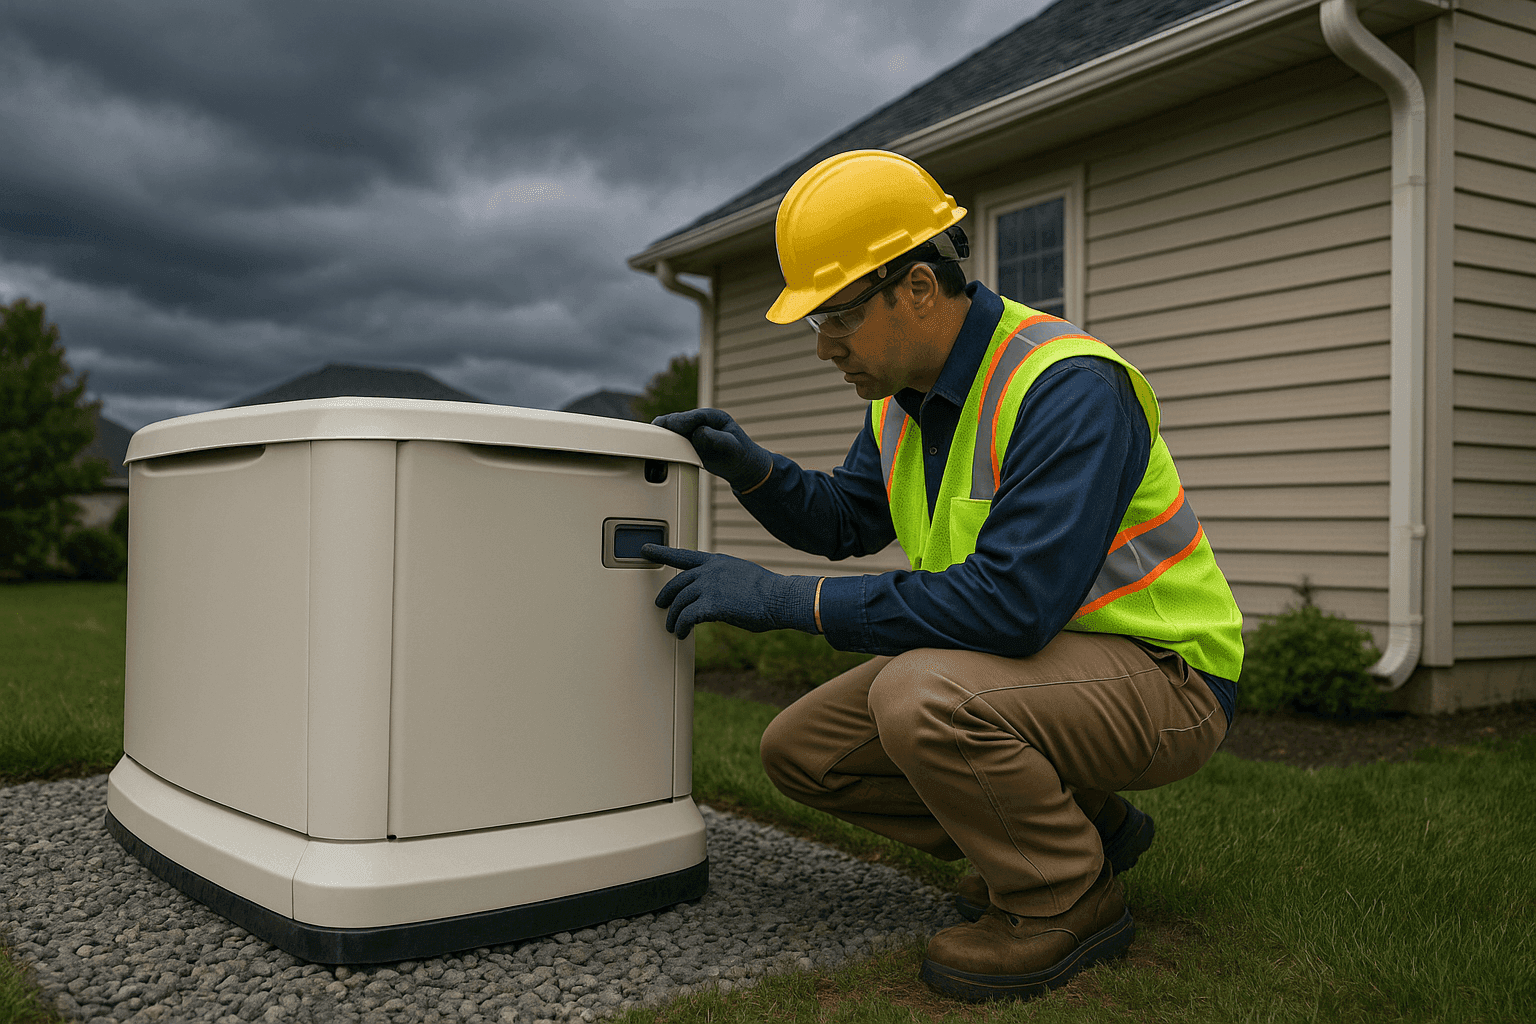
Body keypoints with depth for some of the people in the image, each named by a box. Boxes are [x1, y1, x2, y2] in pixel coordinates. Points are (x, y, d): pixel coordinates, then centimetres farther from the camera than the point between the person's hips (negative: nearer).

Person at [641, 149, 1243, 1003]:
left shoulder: (1068, 388, -26)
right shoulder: (907, 396, 3)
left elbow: (1012, 602, -35)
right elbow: (845, 521, 17)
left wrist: (786, 599, -30)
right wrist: (753, 470, -5)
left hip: (1157, 676, -9)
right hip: (1023, 656, 9)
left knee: (922, 699, -35)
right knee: (802, 748, 1)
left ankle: (1072, 899, -6)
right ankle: (1082, 823, 12)